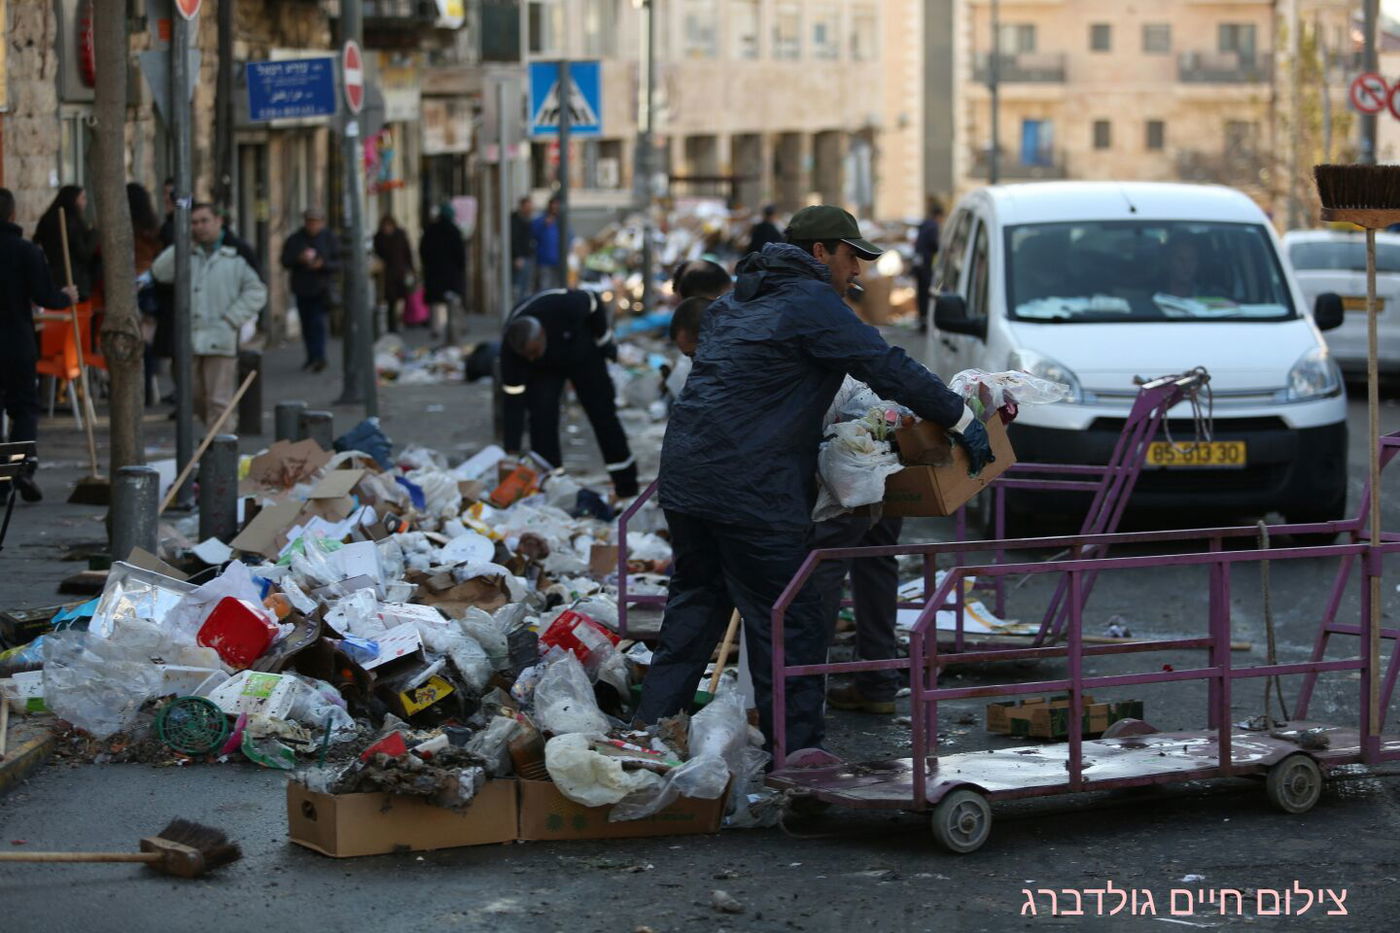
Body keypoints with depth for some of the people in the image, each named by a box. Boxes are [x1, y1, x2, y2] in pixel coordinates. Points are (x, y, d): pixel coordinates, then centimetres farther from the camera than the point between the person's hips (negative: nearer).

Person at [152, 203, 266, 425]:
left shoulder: (236, 256, -2)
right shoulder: (188, 255, 14)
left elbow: (256, 292, -5)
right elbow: (160, 272, 1)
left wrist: (230, 319, -11)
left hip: (221, 340, -6)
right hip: (190, 338, 6)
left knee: (218, 400, -7)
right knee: (195, 398, 12)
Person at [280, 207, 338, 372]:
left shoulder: (328, 239, 2)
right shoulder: (295, 240, 5)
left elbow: (337, 264, 1)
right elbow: (285, 261, 1)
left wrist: (323, 264, -19)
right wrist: (299, 259, -18)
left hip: (320, 289, -3)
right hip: (302, 288, 3)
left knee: (318, 322, -15)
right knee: (306, 324, 8)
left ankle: (319, 357, -17)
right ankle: (312, 357, 19)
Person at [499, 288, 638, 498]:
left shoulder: (565, 306, -43)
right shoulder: (510, 350, -36)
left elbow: (594, 302, -18)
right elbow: (513, 404, -32)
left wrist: (604, 340, -6)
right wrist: (512, 451, -34)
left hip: (583, 354, 0)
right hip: (543, 370, 0)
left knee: (603, 414, 3)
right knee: (542, 417, -17)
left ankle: (627, 486, 13)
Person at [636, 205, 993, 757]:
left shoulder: (734, 303, 22)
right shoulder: (811, 303, -6)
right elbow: (886, 368, -12)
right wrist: (962, 420, -6)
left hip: (684, 477, 9)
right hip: (752, 491, -9)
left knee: (694, 604, 21)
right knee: (789, 621, -3)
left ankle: (653, 726, 24)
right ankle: (796, 751, -1)